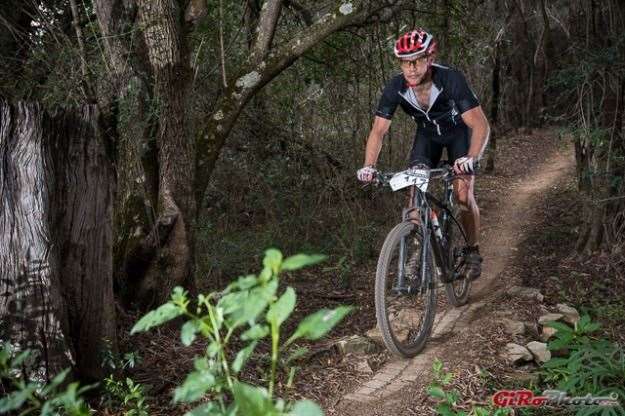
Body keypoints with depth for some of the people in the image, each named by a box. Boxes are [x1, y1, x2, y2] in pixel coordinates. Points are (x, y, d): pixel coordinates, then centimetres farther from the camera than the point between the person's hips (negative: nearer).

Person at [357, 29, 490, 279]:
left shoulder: (451, 80, -36)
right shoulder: (395, 87, -27)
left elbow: (481, 125, -39)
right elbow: (378, 130, -24)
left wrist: (470, 159, -56)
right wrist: (368, 167, -40)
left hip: (459, 132, -3)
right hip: (427, 134, 3)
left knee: (463, 195, -13)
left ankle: (473, 251, 8)